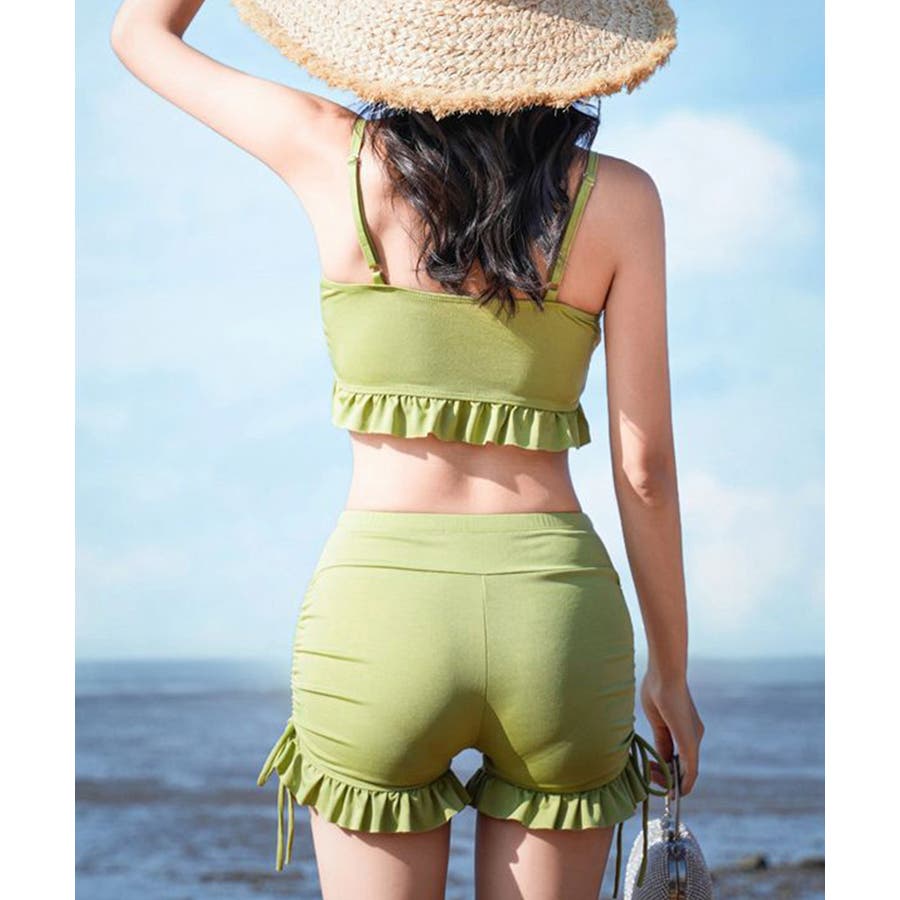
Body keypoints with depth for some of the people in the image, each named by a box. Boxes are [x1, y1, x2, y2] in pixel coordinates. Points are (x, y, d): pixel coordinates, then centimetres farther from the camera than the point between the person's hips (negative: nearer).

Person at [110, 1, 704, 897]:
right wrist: (670, 670, 10)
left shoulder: (333, 158, -2)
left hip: (378, 619, 0)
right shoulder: (617, 197, -1)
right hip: (555, 617, 1)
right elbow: (645, 467, 0)